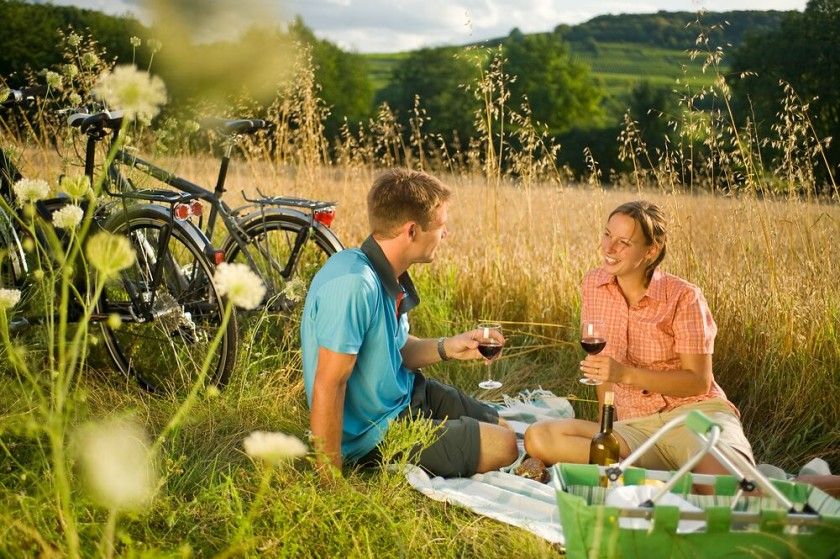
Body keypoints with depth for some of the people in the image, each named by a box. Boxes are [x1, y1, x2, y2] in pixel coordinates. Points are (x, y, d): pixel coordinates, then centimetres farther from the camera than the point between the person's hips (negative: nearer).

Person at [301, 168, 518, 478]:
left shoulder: (390, 276, -2)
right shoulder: (354, 284, -32)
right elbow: (328, 388, -30)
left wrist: (445, 348, -4)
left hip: (406, 395, 9)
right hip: (376, 432, -9)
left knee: (502, 430, 16)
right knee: (502, 447, -5)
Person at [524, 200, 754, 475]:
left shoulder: (683, 296, -7)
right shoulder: (594, 284, 8)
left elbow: (699, 381, -9)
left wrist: (625, 374, -19)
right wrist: (606, 428, 12)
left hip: (696, 413, -6)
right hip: (635, 425, 6)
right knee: (538, 437, -23)